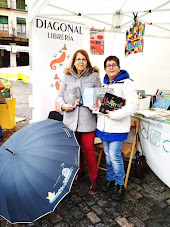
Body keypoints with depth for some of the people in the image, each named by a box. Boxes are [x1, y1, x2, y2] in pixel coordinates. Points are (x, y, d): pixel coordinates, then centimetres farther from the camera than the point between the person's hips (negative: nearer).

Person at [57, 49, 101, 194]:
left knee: (88, 149, -1)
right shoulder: (67, 76, 9)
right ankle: (79, 172, 38)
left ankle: (93, 179, 19)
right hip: (71, 118, 3)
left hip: (87, 119, -3)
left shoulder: (94, 76, 3)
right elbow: (60, 95, 12)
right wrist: (63, 105, -7)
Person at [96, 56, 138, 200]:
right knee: (108, 154, 16)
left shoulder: (126, 83, -11)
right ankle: (110, 179, 35)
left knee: (114, 156, -2)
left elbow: (133, 106, -20)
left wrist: (113, 115, -22)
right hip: (104, 127, 7)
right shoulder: (104, 84, 12)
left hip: (117, 128, -6)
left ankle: (120, 184, 19)